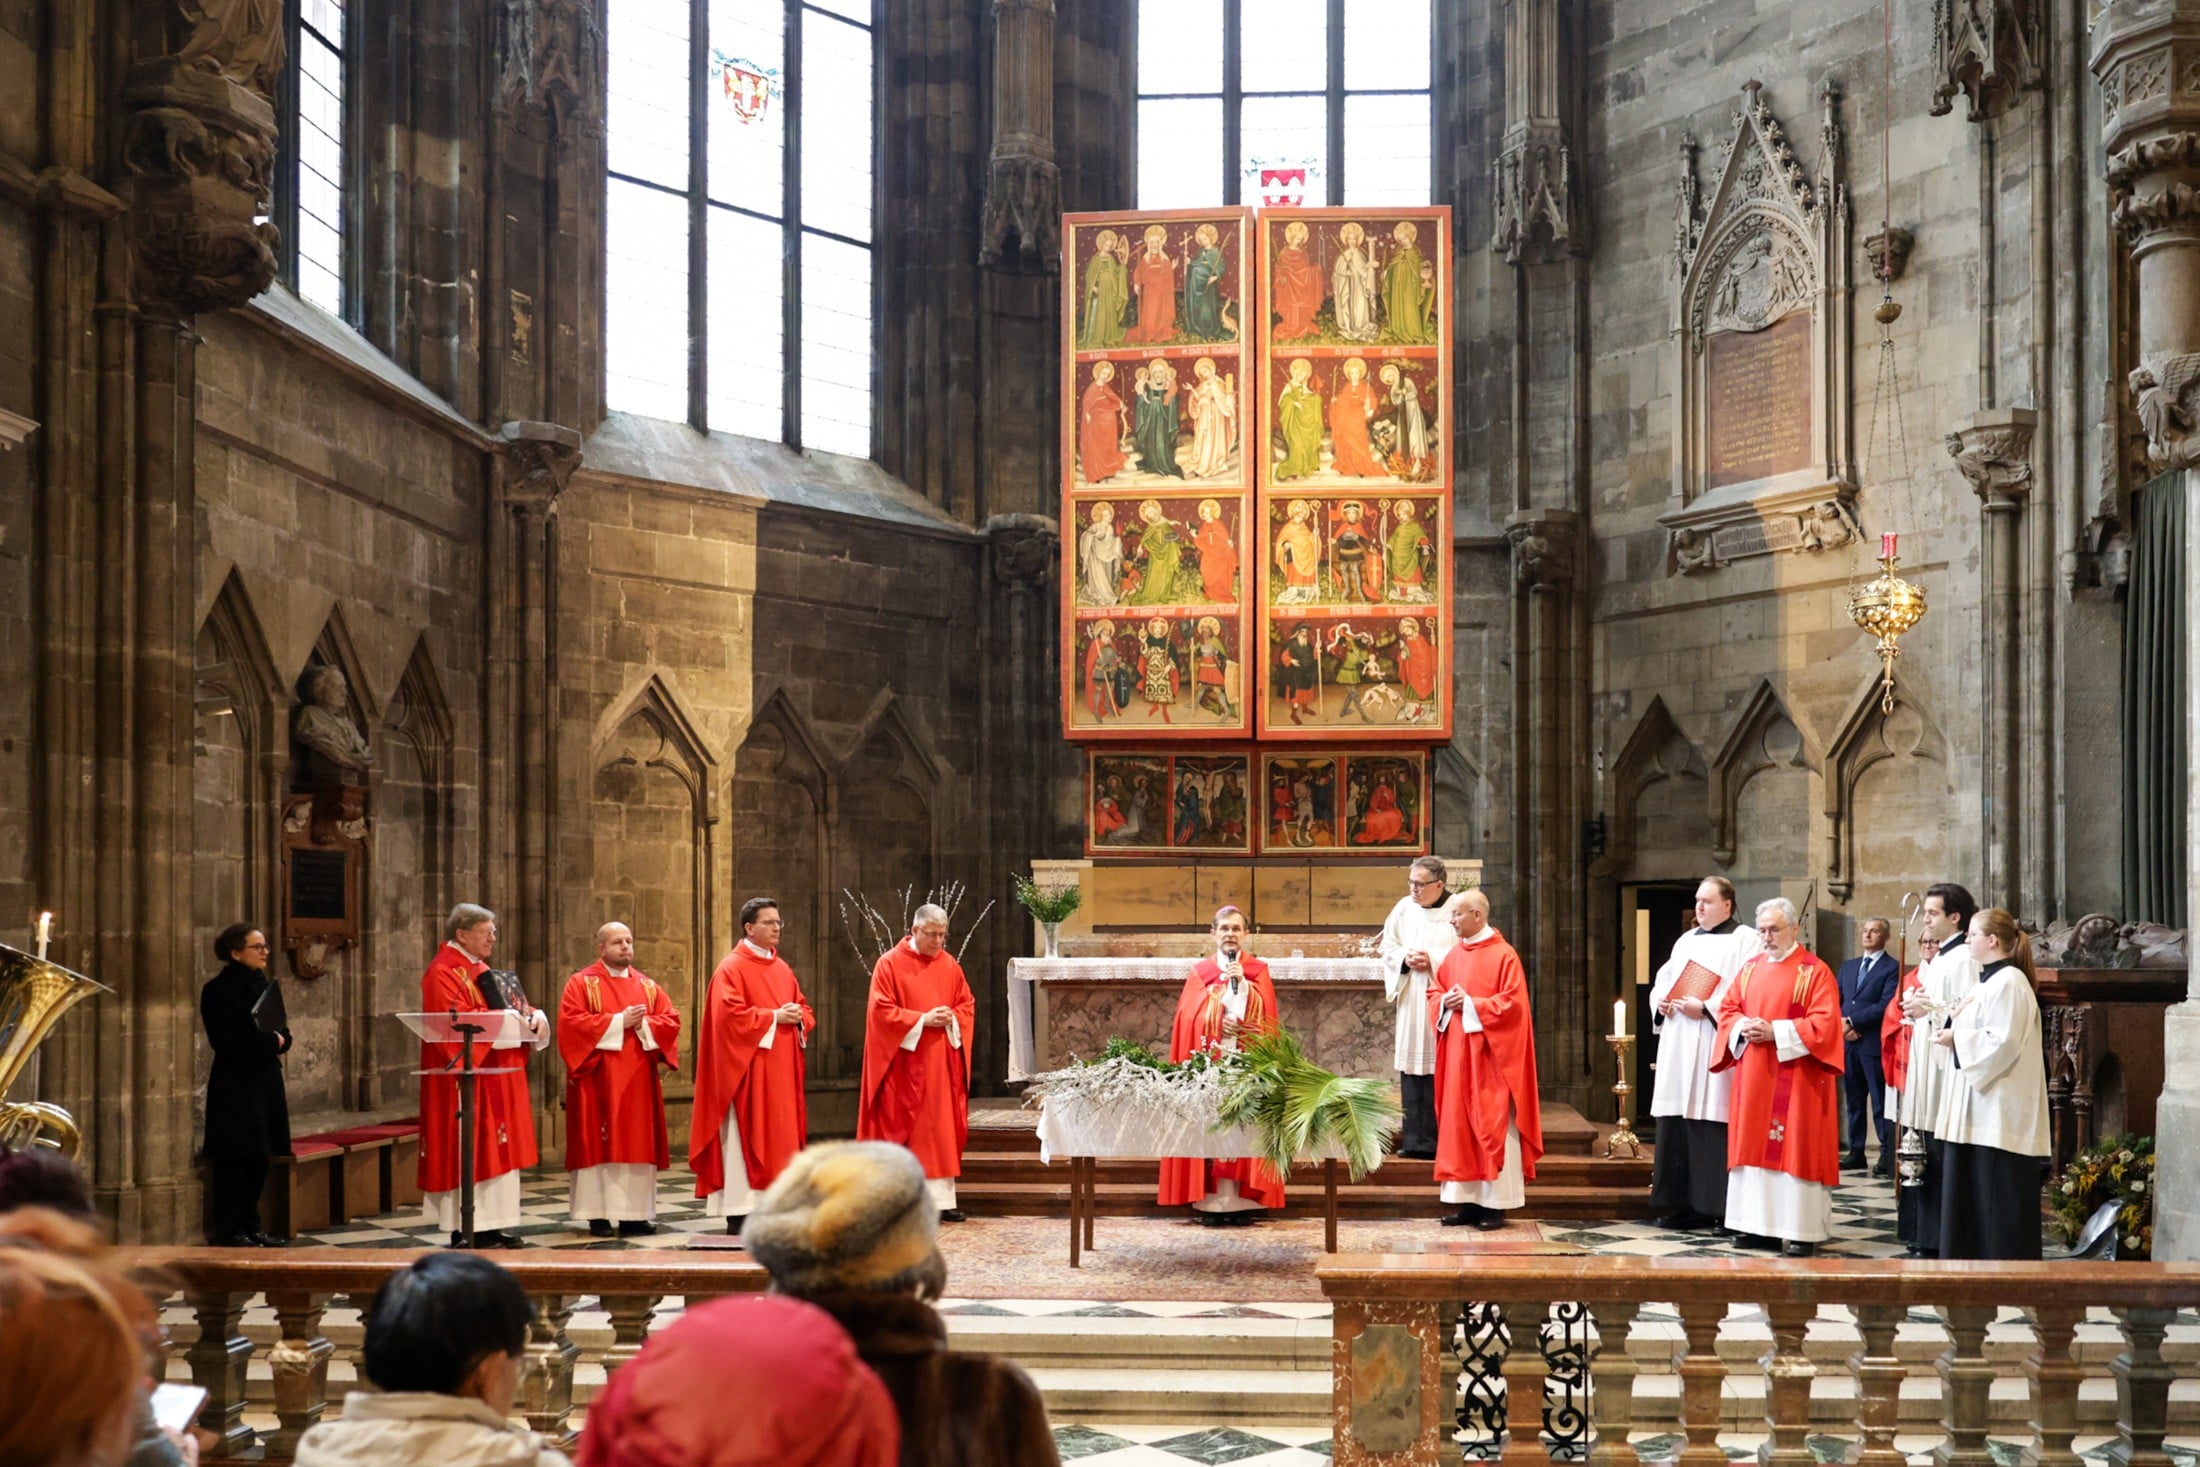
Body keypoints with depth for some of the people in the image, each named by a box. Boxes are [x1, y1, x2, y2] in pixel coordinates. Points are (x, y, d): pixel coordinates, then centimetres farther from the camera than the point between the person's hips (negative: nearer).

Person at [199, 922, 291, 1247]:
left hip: (265, 1082, 8)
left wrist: (279, 1038, -7)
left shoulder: (264, 985, 14)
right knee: (234, 1159, -4)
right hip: (235, 1087, -7)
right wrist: (269, 1041, -16)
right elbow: (225, 1041, -18)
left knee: (259, 1159, 11)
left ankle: (250, 1226, 19)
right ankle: (229, 1231, 4)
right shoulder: (219, 989, -10)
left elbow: (283, 1032, 15)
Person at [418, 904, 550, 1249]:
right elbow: (456, 1022, -22)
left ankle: (494, 1224, 13)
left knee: (498, 1149, 9)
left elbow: (509, 1005, 17)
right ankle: (468, 1231, -2)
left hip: (496, 1078, 9)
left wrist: (533, 1015, -4)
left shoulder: (482, 970, 18)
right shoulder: (442, 973, -11)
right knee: (470, 1152, -6)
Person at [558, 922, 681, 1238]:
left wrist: (643, 1024, -13)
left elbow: (670, 1019, 6)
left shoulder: (647, 985, 14)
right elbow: (571, 1022, -12)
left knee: (638, 1143, 1)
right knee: (600, 1143, -4)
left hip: (639, 1081, 4)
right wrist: (619, 1022, -15)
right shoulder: (581, 983, 2)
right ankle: (598, 1214, 0)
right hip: (599, 1081, -4)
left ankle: (635, 1213, 4)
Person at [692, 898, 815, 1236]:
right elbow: (731, 1015, -18)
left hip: (781, 1068, 8)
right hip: (749, 1070, -8)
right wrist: (774, 1017, -17)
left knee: (781, 1135, 7)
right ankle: (740, 1213, -5)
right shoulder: (732, 968, -7)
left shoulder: (782, 968, 16)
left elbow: (803, 1008, 19)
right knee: (747, 1138, -7)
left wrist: (798, 1017, -3)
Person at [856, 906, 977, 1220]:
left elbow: (967, 1005, 13)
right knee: (902, 1129, -2)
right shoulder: (890, 964, -4)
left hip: (942, 1062, 4)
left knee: (942, 1129, 3)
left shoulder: (950, 966, 10)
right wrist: (921, 1019, -16)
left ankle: (942, 1200, 6)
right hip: (904, 1062, -4)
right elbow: (881, 1009, -10)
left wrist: (952, 1019, -8)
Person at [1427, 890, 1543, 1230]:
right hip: (1457, 1052, 7)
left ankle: (1496, 1203, 2)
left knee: (1492, 1126, -3)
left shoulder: (1504, 955, -9)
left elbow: (1512, 1002, -14)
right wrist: (1446, 1003, -4)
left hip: (1490, 1054, -7)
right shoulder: (1453, 956, 11)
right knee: (1459, 1124, 7)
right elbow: (1435, 992, 17)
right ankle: (1468, 1201, 12)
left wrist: (1470, 1005, -16)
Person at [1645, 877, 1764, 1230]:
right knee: (1675, 1125, 6)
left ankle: (1720, 1206, -3)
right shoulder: (1686, 941, 21)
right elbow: (1663, 979, 23)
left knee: (1714, 1127, -9)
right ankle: (1682, 1205, 12)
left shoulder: (1746, 941, -2)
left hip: (1715, 1048, -7)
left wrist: (1705, 1009, -19)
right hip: (1679, 1052, 7)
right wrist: (1660, 1001, 2)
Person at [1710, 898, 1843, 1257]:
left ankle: (1801, 1228, -1)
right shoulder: (1750, 969, 13)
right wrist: (1743, 1027, -7)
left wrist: (1775, 1032, -19)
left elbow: (1825, 1023, -13)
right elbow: (1727, 1009, 15)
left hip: (1795, 1079, -6)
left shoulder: (1815, 972, -5)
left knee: (1795, 1145, -5)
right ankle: (1758, 1220, 14)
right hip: (1754, 1078, 6)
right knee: (1755, 1144, 7)